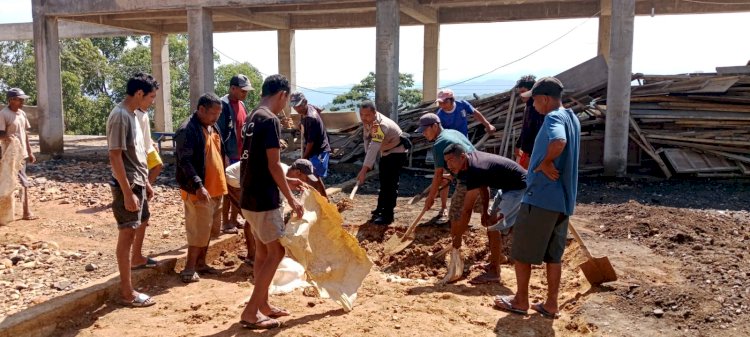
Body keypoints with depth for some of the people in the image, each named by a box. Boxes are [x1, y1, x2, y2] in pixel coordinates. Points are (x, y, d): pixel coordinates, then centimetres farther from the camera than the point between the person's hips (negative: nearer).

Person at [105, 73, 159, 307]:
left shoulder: (132, 115, 9)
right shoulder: (120, 116, -20)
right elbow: (115, 157, -24)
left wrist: (145, 182, 20)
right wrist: (127, 192, -25)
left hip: (138, 182, 10)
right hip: (127, 185, -10)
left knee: (142, 221, 27)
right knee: (128, 233, -7)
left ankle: (136, 259, 52)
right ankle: (127, 292, -3)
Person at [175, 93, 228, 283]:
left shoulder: (212, 127, 13)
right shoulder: (188, 130, -16)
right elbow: (184, 162, -22)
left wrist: (222, 182, 21)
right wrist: (198, 186, -29)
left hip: (215, 188, 9)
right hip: (199, 191, -9)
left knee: (209, 229, 16)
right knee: (199, 230, -3)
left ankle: (200, 263, 28)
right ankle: (189, 269, 8)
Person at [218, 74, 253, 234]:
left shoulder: (241, 104, 12)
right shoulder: (224, 104, -14)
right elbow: (220, 132, -18)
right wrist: (224, 155, -21)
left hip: (242, 155, 8)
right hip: (230, 155, -8)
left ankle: (234, 219, 25)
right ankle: (225, 223, 11)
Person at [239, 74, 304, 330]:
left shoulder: (251, 119, 12)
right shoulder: (270, 120, -17)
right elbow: (273, 165, -19)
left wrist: (286, 182, 25)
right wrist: (291, 199, -11)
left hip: (250, 197, 9)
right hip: (264, 199, -9)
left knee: (262, 252, 17)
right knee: (276, 252, -1)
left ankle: (262, 305, 27)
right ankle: (250, 313, 2)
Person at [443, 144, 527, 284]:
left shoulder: (474, 172, -28)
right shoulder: (473, 157, -2)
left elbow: (467, 210, -23)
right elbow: (484, 186, 11)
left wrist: (458, 236, -15)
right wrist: (485, 212, 5)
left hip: (520, 188, -10)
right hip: (508, 186, 10)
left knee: (493, 225, -12)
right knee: (489, 221, 15)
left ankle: (494, 272, -4)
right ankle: (496, 260, 27)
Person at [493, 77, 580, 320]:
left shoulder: (553, 117, -15)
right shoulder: (572, 118, 14)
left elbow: (558, 142, -36)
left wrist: (545, 163, -21)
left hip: (541, 196, -9)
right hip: (562, 198, 9)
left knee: (521, 251, 6)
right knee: (553, 255, 14)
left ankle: (520, 300, 16)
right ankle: (551, 305, 20)